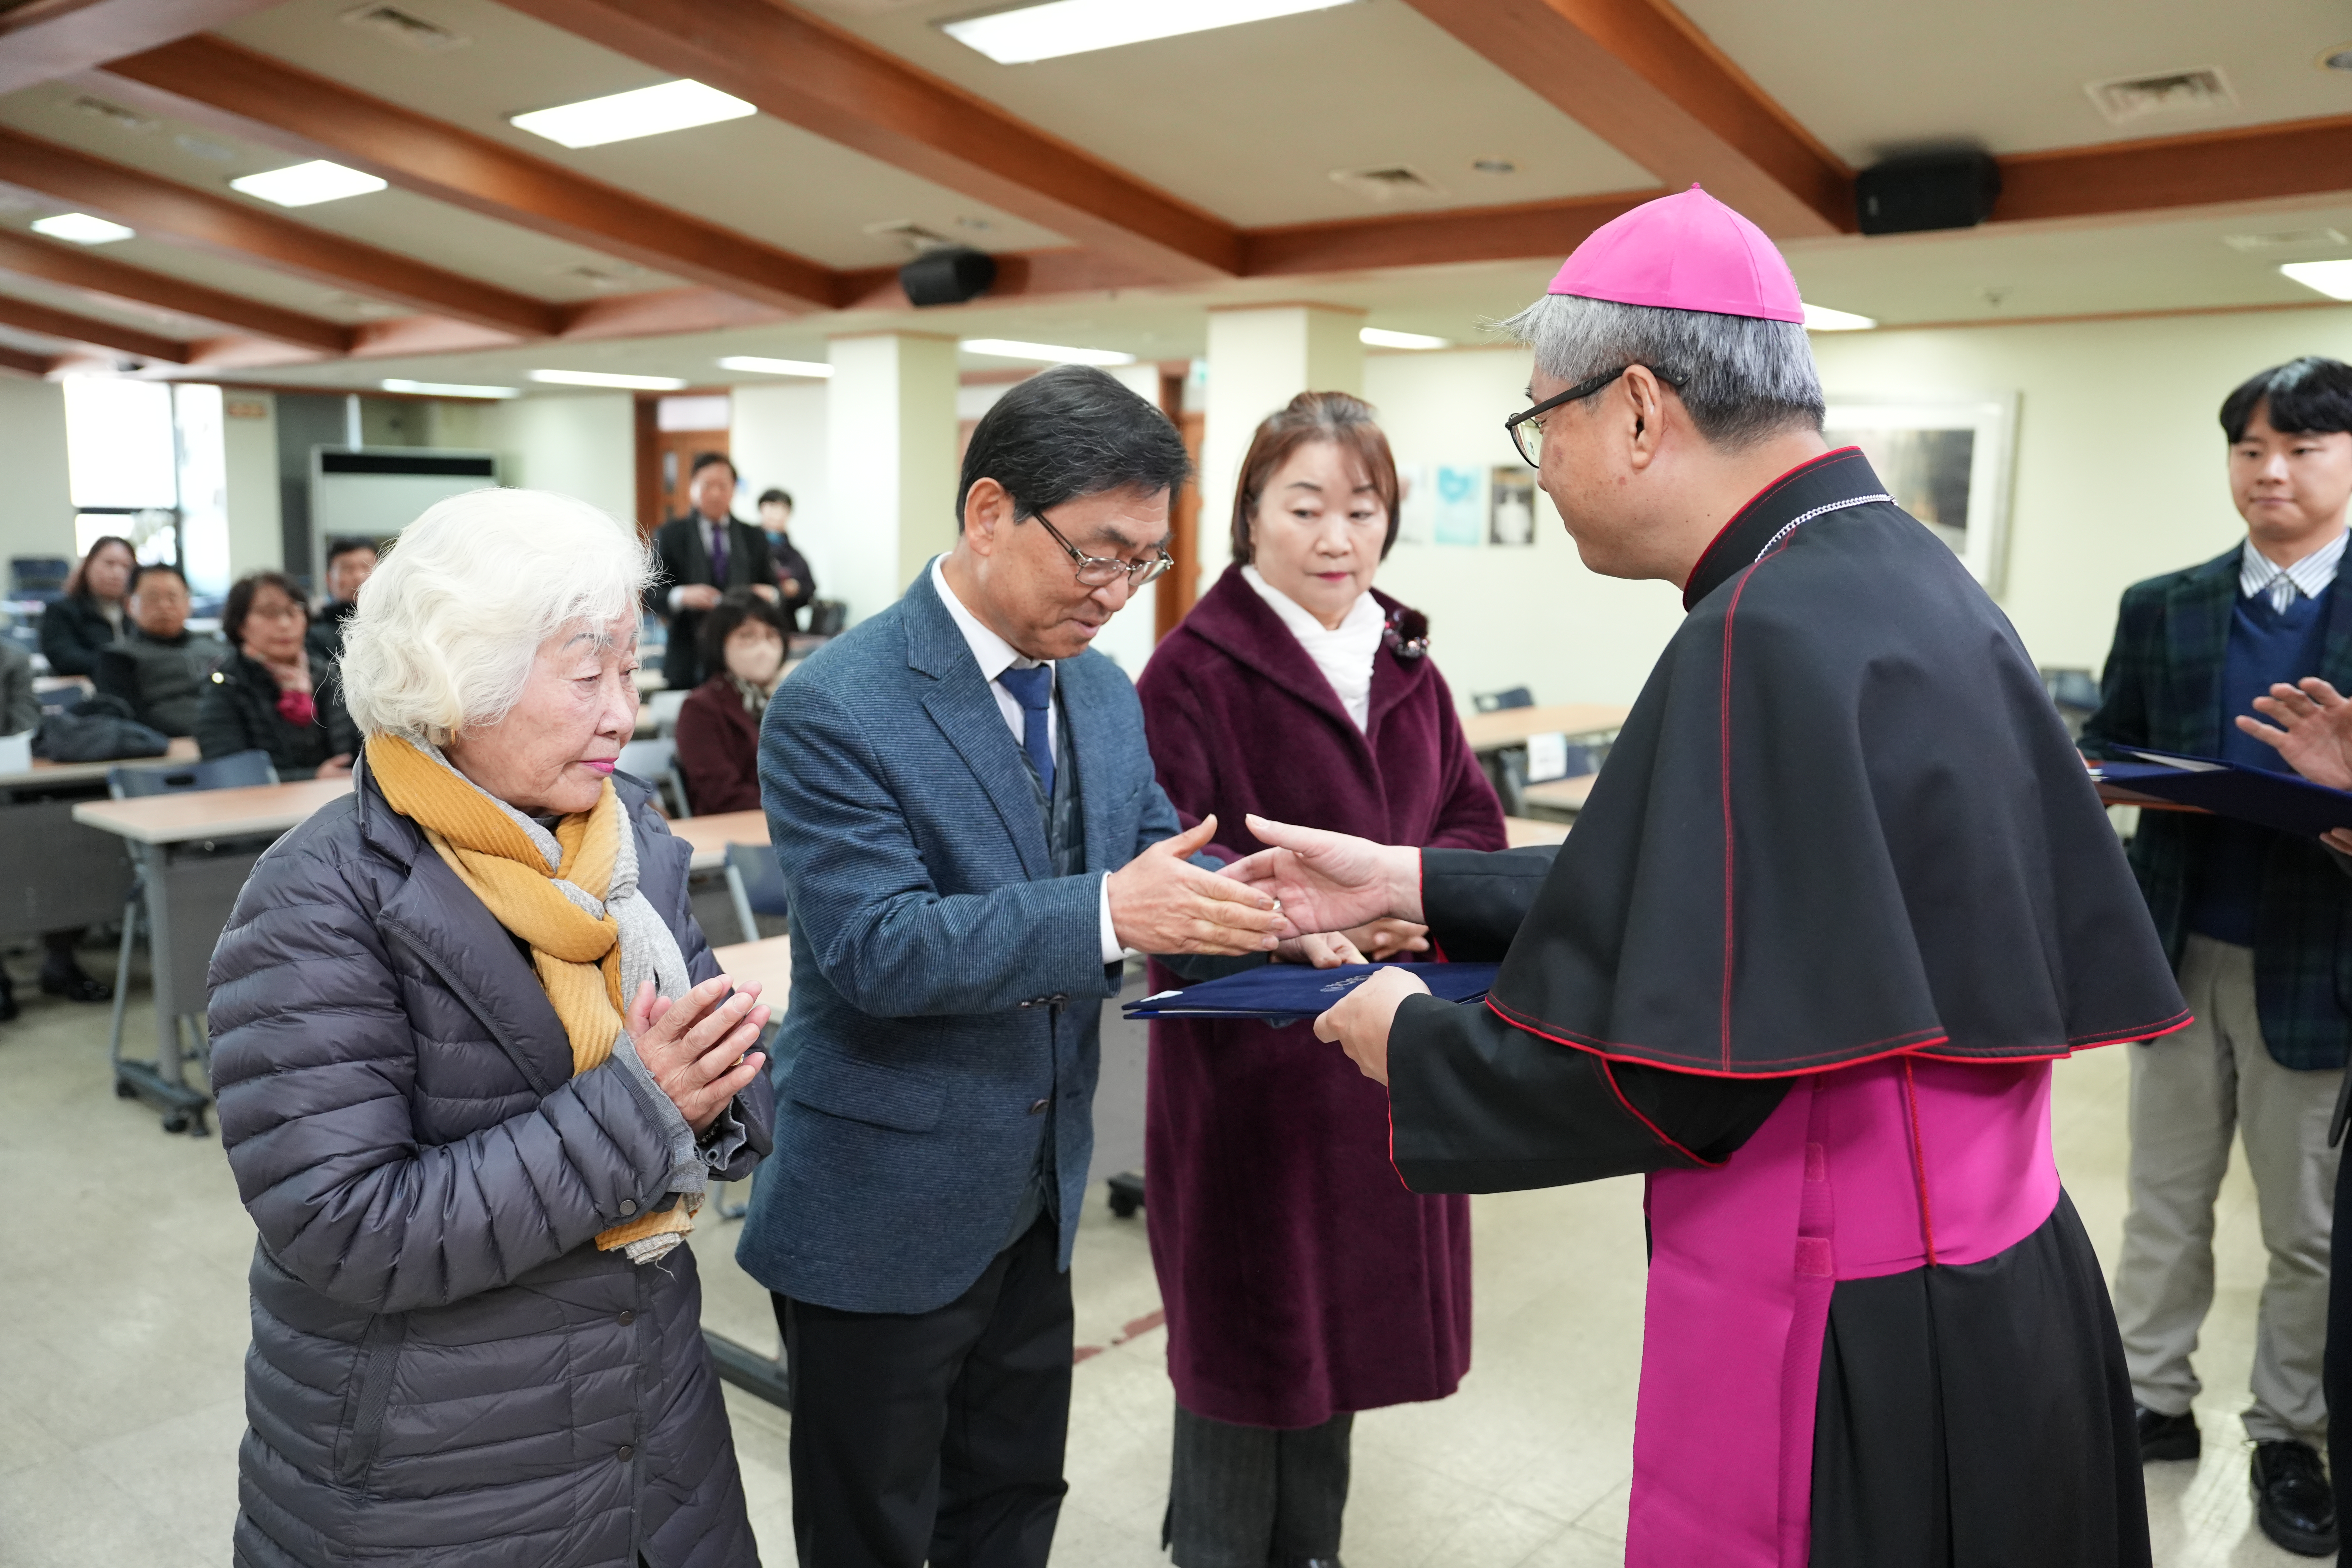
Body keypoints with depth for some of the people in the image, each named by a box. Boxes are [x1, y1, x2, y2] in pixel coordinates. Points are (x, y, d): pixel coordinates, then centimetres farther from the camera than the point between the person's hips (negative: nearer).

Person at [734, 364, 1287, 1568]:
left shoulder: (1103, 694, 4)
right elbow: (876, 949, -27)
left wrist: (1256, 913, -16)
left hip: (1038, 1197, 7)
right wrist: (1110, 914, -37)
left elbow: (1156, 857, 6)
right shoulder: (837, 707, -20)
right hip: (882, 1211, -6)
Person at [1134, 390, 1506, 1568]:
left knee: (1344, 1308, 18)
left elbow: (1473, 818, 10)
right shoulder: (1196, 668, -12)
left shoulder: (1404, 662, 9)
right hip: (1251, 1053, -6)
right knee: (1249, 1321, 6)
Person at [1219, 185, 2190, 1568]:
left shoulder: (1772, 639, -25)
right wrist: (1411, 881, 10)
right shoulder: (1907, 576, 4)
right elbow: (1693, 903, 9)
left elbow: (1672, 1069, -24)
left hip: (1850, 1353, -9)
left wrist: (1409, 1042, -7)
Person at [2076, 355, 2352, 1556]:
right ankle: (2154, 1400, 29)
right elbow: (2102, 744, 8)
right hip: (2181, 955, 2)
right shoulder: (2161, 609, 5)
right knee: (2165, 1201, 14)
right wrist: (2128, 781, -14)